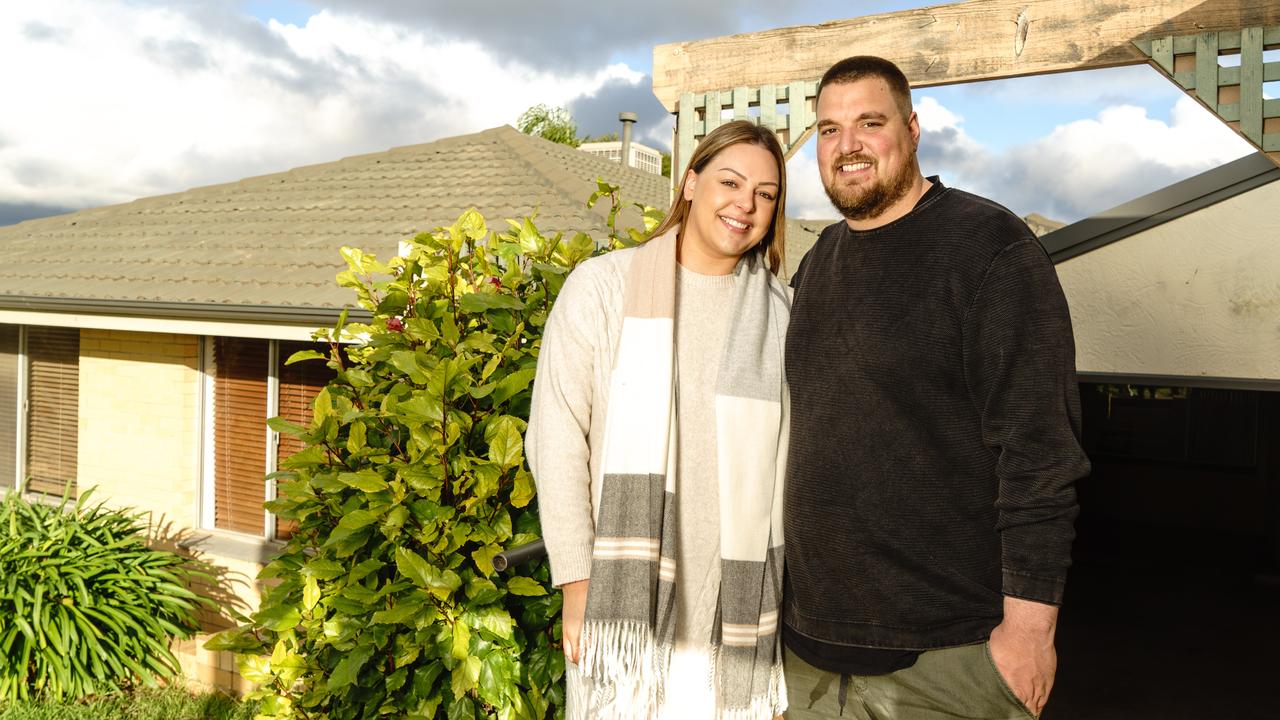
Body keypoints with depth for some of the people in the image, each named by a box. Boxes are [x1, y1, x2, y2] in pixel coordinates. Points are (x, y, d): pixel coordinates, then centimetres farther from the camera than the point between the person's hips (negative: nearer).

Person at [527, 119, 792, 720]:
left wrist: (793, 593, 4)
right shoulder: (602, 287, -2)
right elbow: (557, 439, -4)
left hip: (737, 604, 2)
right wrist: (577, 587, -7)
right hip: (626, 595, -2)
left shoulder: (779, 313, 6)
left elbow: (792, 461, 7)